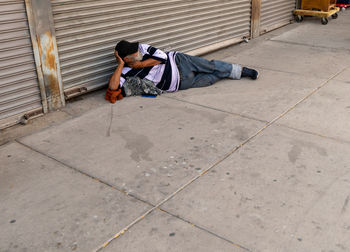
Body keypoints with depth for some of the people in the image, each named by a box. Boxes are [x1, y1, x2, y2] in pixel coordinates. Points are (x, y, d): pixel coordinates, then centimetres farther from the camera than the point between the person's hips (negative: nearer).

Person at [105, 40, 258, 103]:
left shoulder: (142, 48, -7)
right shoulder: (126, 73, -15)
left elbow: (162, 56, -13)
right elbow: (112, 88, -30)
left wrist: (142, 64, -20)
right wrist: (120, 65, -27)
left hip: (178, 61, 2)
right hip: (180, 83, -2)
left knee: (212, 67, 1)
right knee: (211, 79, 3)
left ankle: (241, 70, 25)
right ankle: (240, 72, 23)